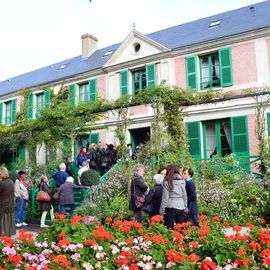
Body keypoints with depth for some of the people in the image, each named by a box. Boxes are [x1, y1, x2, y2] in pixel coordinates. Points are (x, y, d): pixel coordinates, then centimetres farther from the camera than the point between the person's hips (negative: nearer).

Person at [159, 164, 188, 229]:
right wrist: (185, 208, 20)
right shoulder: (182, 181, 6)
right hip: (181, 207, 4)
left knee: (170, 228, 2)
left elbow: (165, 198, -6)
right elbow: (184, 196, 12)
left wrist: (162, 210, 1)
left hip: (170, 207, -4)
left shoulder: (167, 182, -6)